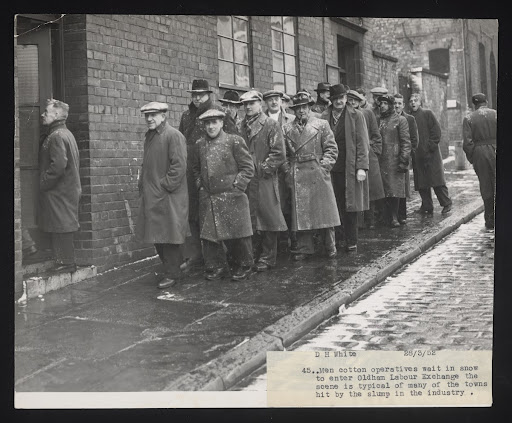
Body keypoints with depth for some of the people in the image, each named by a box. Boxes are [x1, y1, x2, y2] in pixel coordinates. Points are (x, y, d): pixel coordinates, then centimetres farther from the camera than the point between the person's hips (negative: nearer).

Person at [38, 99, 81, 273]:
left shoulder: (56, 136, -15)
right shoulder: (66, 134, 16)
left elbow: (58, 165, -25)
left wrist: (43, 183, -15)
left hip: (58, 192, -10)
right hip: (70, 189, 10)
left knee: (61, 228, -4)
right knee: (63, 228, 14)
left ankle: (65, 262, 1)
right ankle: (66, 262, 19)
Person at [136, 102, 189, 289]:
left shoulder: (173, 136, -11)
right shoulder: (150, 136, 16)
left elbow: (179, 166, -17)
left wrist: (164, 186, -17)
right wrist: (142, 185, 15)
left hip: (168, 197, -9)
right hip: (151, 196, 9)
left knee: (168, 237, -2)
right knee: (157, 237, 12)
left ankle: (172, 274, 8)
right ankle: (174, 269, 25)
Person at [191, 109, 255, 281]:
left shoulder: (234, 141, -3)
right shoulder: (199, 144, 10)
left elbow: (248, 168, -2)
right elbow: (195, 169, 24)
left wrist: (236, 186, -8)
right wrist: (199, 184, 11)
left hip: (231, 197, -4)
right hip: (207, 198, 4)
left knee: (237, 235, 2)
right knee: (208, 235, 4)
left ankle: (243, 267, 19)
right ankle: (217, 267, 18)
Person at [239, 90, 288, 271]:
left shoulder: (271, 125, -2)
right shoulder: (241, 126, 12)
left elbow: (279, 154, -7)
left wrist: (261, 168, -9)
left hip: (264, 180, -4)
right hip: (245, 180, 4)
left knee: (267, 218, 1)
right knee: (248, 220, 6)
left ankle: (267, 258, 9)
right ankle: (251, 255, 18)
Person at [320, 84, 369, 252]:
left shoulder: (356, 115, 2)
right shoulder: (324, 117, 8)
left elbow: (362, 143, -1)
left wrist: (361, 167, -9)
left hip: (350, 168, -2)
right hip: (331, 168, 2)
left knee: (350, 206, 1)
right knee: (338, 206, 0)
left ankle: (351, 242, 9)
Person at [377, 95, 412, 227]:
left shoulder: (400, 120, 2)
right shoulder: (378, 120, 14)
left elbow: (406, 142, -3)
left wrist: (403, 160, -11)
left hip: (394, 160, -4)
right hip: (381, 161, 4)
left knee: (394, 191, -6)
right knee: (384, 191, 2)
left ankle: (394, 218, -1)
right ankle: (389, 216, 9)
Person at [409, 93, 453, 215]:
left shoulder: (427, 114, 2)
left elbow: (436, 131, -3)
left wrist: (431, 146, -10)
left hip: (431, 153, -4)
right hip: (417, 155, 4)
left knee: (437, 180, -3)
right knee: (421, 183, 4)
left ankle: (446, 204, 7)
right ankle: (427, 207, 11)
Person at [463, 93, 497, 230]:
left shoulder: (468, 118, 0)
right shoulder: (495, 114, -1)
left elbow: (467, 142, -6)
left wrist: (471, 158, 4)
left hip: (479, 153, 1)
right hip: (494, 150, -1)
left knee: (486, 188, 8)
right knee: (497, 185, 6)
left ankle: (490, 221, 13)